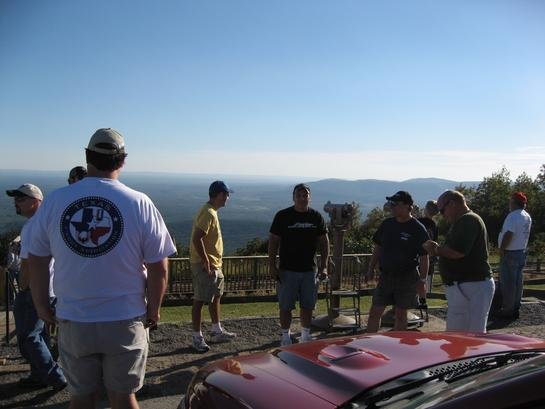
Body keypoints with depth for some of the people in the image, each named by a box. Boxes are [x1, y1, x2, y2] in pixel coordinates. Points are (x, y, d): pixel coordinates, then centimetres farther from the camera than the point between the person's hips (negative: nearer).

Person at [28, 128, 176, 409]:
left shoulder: (54, 201, -5)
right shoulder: (140, 204, -11)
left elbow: (36, 261, 2)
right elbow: (159, 269, -9)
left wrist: (41, 305, 16)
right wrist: (153, 310, 6)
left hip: (73, 322, 2)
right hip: (125, 322, -2)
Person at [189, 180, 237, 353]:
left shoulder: (211, 211, 12)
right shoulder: (208, 213, -20)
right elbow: (197, 239, -28)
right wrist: (206, 262, -23)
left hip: (213, 264, 11)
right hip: (204, 265, -11)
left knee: (216, 296, 19)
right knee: (200, 300, 0)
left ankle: (217, 331, 31)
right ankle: (197, 337, 11)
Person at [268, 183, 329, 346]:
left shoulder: (316, 217, 4)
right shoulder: (283, 216, -3)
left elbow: (324, 242, 7)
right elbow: (273, 241, -1)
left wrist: (324, 266, 0)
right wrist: (272, 265, -7)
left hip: (309, 270, 2)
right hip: (287, 270, -2)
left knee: (308, 306, 10)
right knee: (285, 306, 3)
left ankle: (306, 335, 25)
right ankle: (285, 336, 17)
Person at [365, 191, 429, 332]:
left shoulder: (418, 229, -9)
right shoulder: (386, 224, 5)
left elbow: (424, 258, -8)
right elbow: (378, 248, 14)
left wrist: (422, 281, -11)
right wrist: (371, 269, 11)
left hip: (407, 278, -4)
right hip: (385, 275, 4)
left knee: (400, 315, 7)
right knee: (375, 312, 3)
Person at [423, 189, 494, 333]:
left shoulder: (468, 221, -15)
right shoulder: (464, 221, 18)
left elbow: (457, 252, -26)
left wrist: (437, 249, -8)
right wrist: (438, 250, 5)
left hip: (472, 287, -11)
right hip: (462, 287, 11)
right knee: (454, 333, 16)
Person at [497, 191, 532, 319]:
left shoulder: (513, 216, -20)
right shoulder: (527, 217, 10)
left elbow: (508, 234, -27)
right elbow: (523, 235, 14)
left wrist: (502, 249, -17)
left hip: (510, 253, -9)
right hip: (521, 252, 9)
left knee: (508, 283, -1)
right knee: (517, 282, 14)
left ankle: (508, 311, 4)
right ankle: (515, 308, 22)